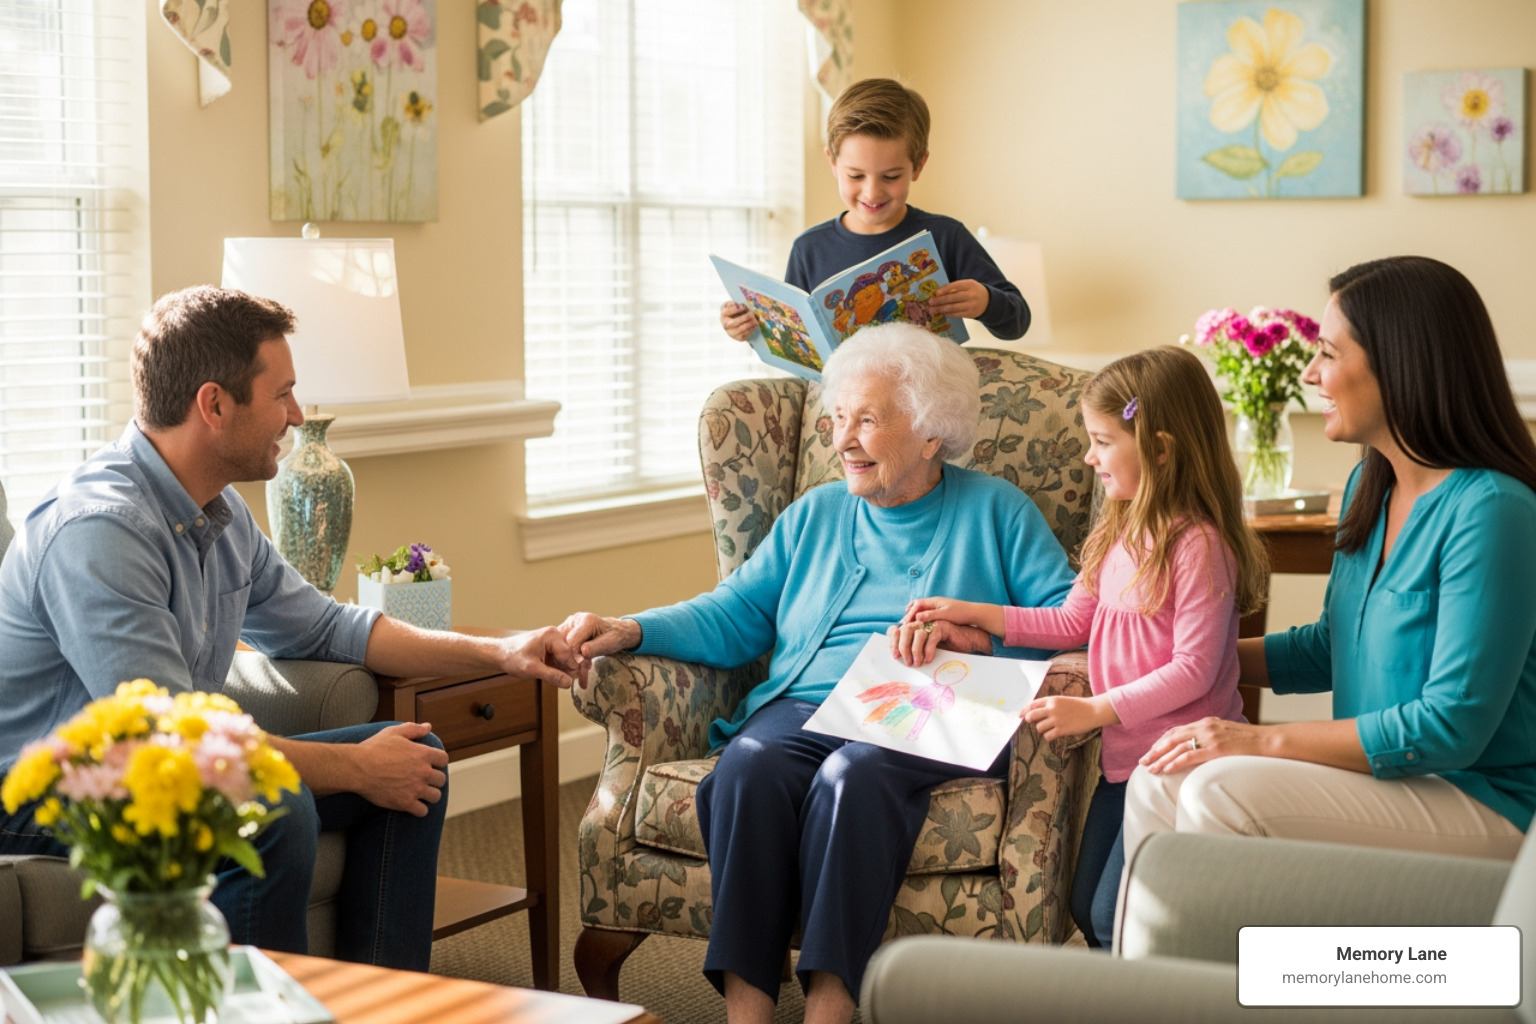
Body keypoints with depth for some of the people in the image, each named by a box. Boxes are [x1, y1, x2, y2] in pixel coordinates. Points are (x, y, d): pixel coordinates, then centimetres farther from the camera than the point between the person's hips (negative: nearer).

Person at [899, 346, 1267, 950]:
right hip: (1123, 758, 9)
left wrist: (1096, 710, -22)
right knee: (1086, 910, 14)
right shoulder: (1119, 534, 8)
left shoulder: (1198, 544, -19)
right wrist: (974, 615, 9)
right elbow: (1074, 621, 16)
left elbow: (1194, 669, -21)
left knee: (1114, 919, -7)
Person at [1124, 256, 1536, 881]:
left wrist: (1265, 741, -21)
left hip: (1485, 803, -8)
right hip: (1384, 775, 8)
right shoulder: (1371, 487, 10)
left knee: (1221, 793, -25)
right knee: (1156, 785, -9)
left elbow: (1451, 727, -22)